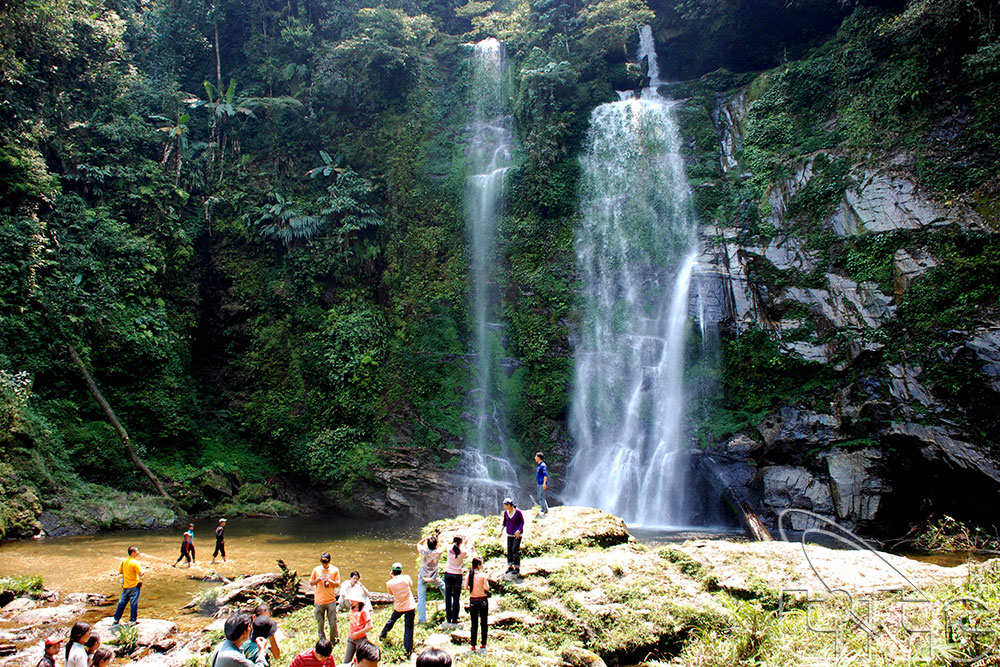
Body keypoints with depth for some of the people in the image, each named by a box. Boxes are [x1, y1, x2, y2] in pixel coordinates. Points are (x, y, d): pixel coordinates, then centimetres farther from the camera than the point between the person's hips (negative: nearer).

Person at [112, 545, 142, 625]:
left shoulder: (124, 561, 4)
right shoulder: (135, 562, -16)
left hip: (125, 586, 6)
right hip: (134, 586, -6)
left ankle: (116, 619, 24)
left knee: (122, 603, 17)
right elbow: (140, 574, -17)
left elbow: (120, 571, 15)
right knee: (134, 604, 0)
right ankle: (132, 620, 2)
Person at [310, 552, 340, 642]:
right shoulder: (316, 569, 2)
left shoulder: (335, 570, 0)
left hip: (331, 601, -1)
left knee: (333, 622, 1)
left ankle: (333, 639, 20)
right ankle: (322, 640, 21)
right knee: (320, 623, 6)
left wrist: (329, 581, -17)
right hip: (319, 600, 1)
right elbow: (311, 582, 9)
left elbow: (337, 584, 2)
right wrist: (318, 579, -11)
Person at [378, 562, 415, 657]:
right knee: (409, 629, 4)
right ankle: (407, 651, 2)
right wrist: (402, 575, 14)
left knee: (391, 620, 29)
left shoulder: (389, 583, -10)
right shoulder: (406, 578, -12)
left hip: (398, 607, 2)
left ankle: (382, 636, 51)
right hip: (409, 607, -2)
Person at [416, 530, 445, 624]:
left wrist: (428, 537, -7)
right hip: (433, 577, 2)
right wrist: (437, 537, 9)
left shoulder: (425, 551, -18)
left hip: (422, 577, -2)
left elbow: (418, 544, 1)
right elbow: (437, 547, 13)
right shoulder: (438, 552, -13)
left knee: (421, 598, 2)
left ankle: (422, 619, 2)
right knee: (443, 586, 29)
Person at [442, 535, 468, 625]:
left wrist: (455, 543, 36)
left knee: (448, 597, 10)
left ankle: (448, 619, 14)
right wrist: (464, 543, 29)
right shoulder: (462, 552, -13)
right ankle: (454, 620, 7)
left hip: (448, 574, 3)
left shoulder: (450, 550, -7)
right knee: (456, 598, 5)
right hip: (457, 575, -3)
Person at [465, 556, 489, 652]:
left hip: (473, 600, 2)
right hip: (483, 600, -2)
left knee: (474, 624, 8)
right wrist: (487, 580, 2)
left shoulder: (469, 574, -3)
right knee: (483, 623, 10)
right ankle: (483, 644, 14)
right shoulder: (483, 575, -12)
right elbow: (487, 588, -16)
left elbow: (466, 587, -1)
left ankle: (473, 645, 7)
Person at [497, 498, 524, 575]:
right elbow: (504, 522, 12)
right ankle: (510, 566, 16)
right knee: (509, 549, 4)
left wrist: (518, 531, -16)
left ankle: (517, 568, 0)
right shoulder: (506, 512, 0)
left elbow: (522, 521, -7)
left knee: (515, 550, -9)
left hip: (517, 534, -5)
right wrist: (501, 531, 3)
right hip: (510, 534, 5)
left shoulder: (518, 511, -15)